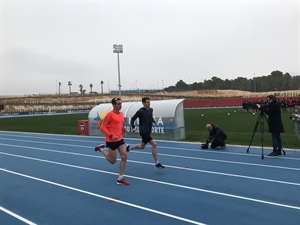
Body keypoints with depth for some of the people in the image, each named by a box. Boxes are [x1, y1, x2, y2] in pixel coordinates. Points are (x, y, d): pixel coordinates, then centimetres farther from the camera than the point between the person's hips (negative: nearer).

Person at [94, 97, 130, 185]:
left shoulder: (121, 113, 8)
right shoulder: (110, 114, -16)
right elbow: (102, 127, -13)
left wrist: (122, 129, 2)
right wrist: (111, 135, -21)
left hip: (120, 139, 7)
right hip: (111, 140, -7)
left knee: (124, 157, -1)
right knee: (113, 161, 6)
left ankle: (120, 179, 9)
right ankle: (101, 149, 31)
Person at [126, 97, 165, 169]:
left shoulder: (151, 110, 6)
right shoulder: (140, 111, -13)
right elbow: (132, 119, -7)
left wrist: (153, 120, 9)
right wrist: (133, 127, -19)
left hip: (148, 132, 8)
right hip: (143, 131, -8)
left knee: (142, 146, 21)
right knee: (154, 144, -19)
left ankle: (129, 147, 46)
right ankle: (157, 163, -10)